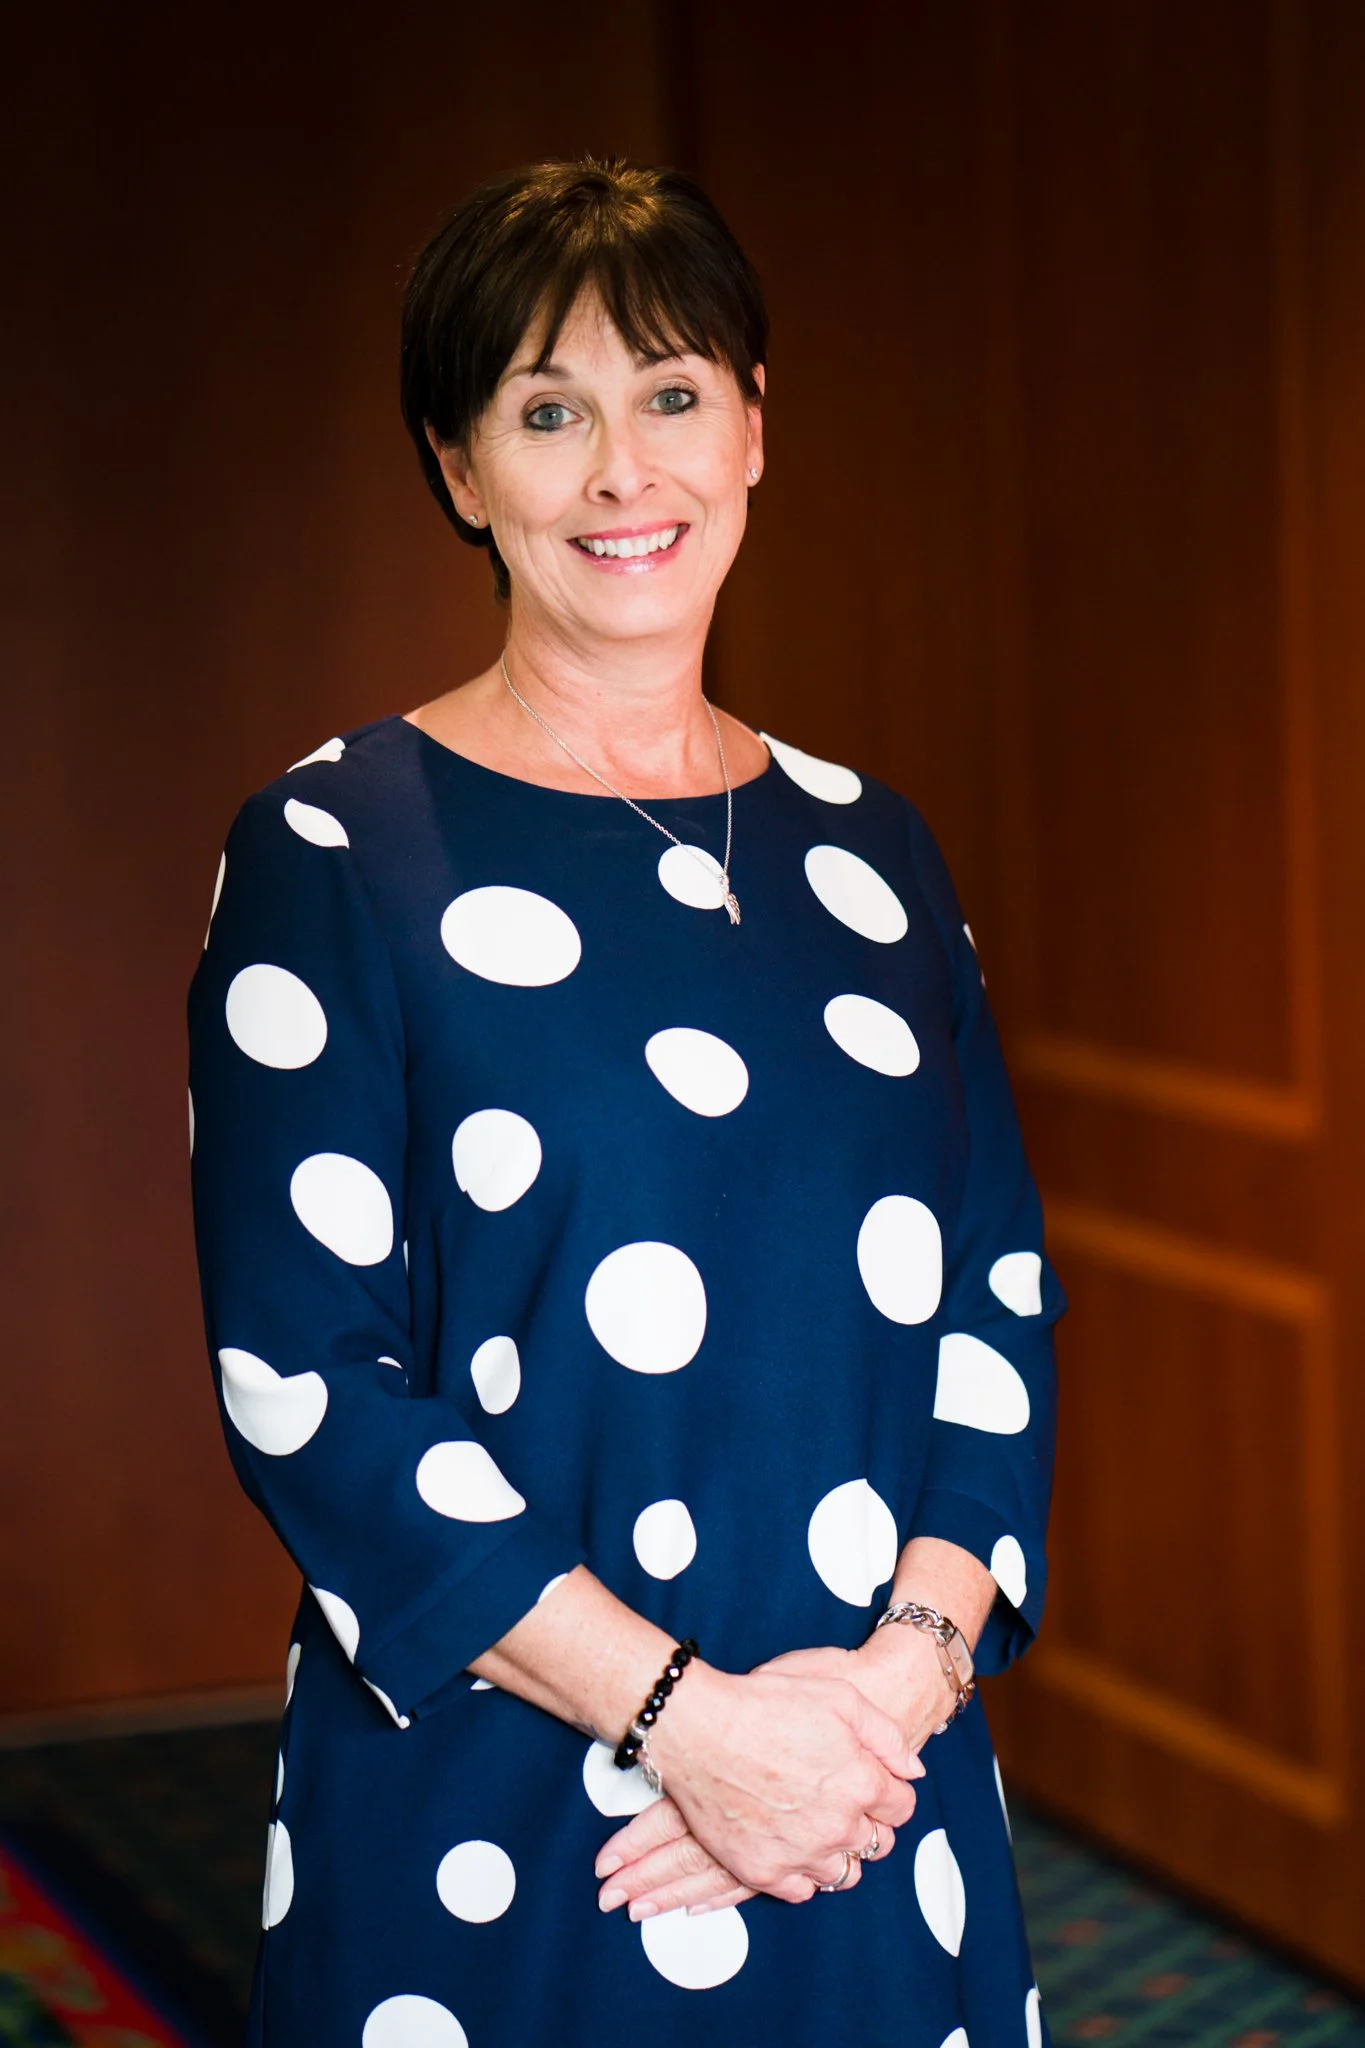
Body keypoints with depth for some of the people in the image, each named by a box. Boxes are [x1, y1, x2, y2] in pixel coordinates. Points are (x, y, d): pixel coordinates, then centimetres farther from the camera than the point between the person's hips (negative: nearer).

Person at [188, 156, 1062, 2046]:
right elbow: (303, 1377, -12)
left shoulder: (870, 853, 9)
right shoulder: (337, 853, -5)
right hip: (490, 1825, -4)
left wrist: (911, 1663, -11)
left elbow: (1001, 1305, 6)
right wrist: (686, 1718, -18)